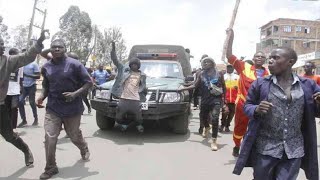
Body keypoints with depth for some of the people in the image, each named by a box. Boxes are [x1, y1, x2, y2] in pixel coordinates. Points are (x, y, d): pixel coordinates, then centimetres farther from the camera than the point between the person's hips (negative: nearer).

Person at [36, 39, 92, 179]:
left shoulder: (74, 64, -11)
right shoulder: (46, 67, 3)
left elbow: (89, 83, -9)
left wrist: (75, 94, -23)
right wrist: (42, 96, -2)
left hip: (72, 108, -3)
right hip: (52, 108, 3)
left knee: (75, 136, 13)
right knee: (49, 138, -6)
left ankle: (84, 150, 47)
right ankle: (50, 168, 12)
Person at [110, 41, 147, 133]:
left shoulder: (142, 75, 15)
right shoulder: (124, 70, 11)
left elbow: (143, 86, 19)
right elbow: (115, 60, 8)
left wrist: (145, 90, -2)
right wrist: (113, 49, -1)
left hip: (136, 100, 0)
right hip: (123, 98, 0)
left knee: (138, 118, 1)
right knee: (118, 118, 3)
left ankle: (139, 125, 33)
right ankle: (123, 124, 33)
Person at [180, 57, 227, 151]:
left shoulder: (218, 74, 3)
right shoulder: (202, 74, 8)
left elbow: (224, 88, 6)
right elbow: (195, 85, 7)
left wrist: (224, 101, 3)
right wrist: (183, 88, 0)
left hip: (216, 100, -3)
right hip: (204, 100, 3)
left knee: (214, 119, -18)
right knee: (203, 118, 16)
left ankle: (214, 141, -11)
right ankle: (207, 128, 53)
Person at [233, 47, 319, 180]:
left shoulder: (308, 85, 1)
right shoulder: (260, 84, -4)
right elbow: (247, 106, 3)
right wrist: (257, 109, -19)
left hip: (294, 150, 1)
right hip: (265, 148, -1)